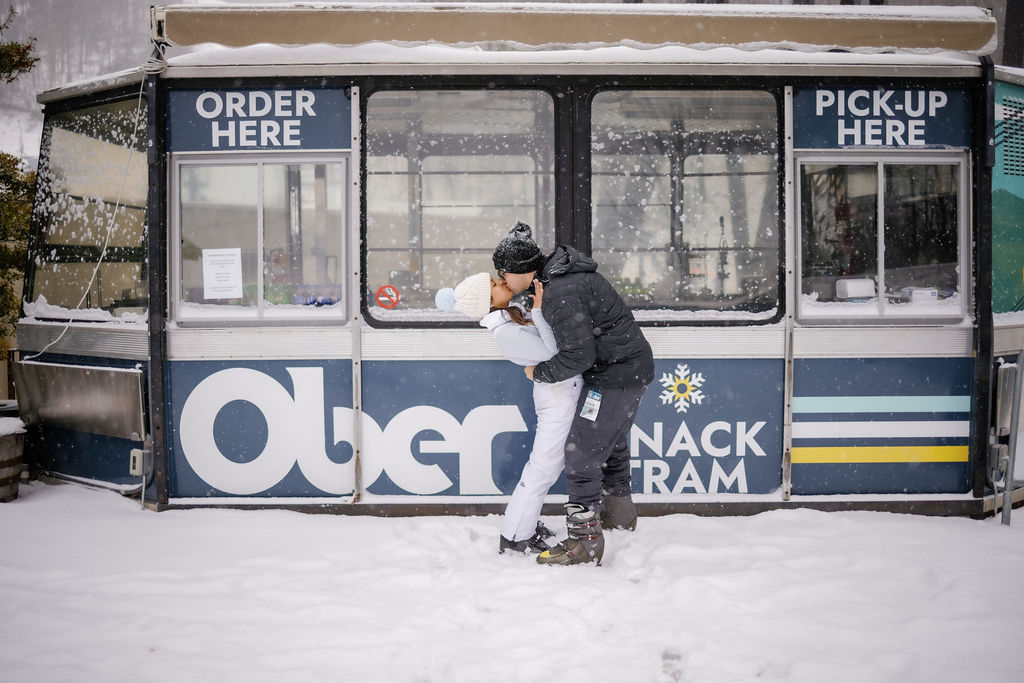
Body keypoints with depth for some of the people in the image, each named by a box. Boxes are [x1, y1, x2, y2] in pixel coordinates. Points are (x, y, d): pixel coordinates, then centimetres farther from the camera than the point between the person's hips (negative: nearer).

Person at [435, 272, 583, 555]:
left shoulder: (511, 313, 4)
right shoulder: (505, 333, -24)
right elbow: (551, 353, -26)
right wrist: (539, 311, -26)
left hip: (567, 390, 10)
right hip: (558, 395, -10)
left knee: (546, 464, 20)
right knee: (542, 468, -1)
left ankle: (526, 524, 33)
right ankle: (514, 538, 10)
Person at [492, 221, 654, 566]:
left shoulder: (561, 293, -24)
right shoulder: (561, 271, 7)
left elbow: (578, 355, -26)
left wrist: (539, 373, -11)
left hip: (615, 374, -10)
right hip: (633, 366, 10)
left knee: (582, 452, -7)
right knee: (611, 441, 26)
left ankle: (585, 541, -4)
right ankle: (619, 512, 44)